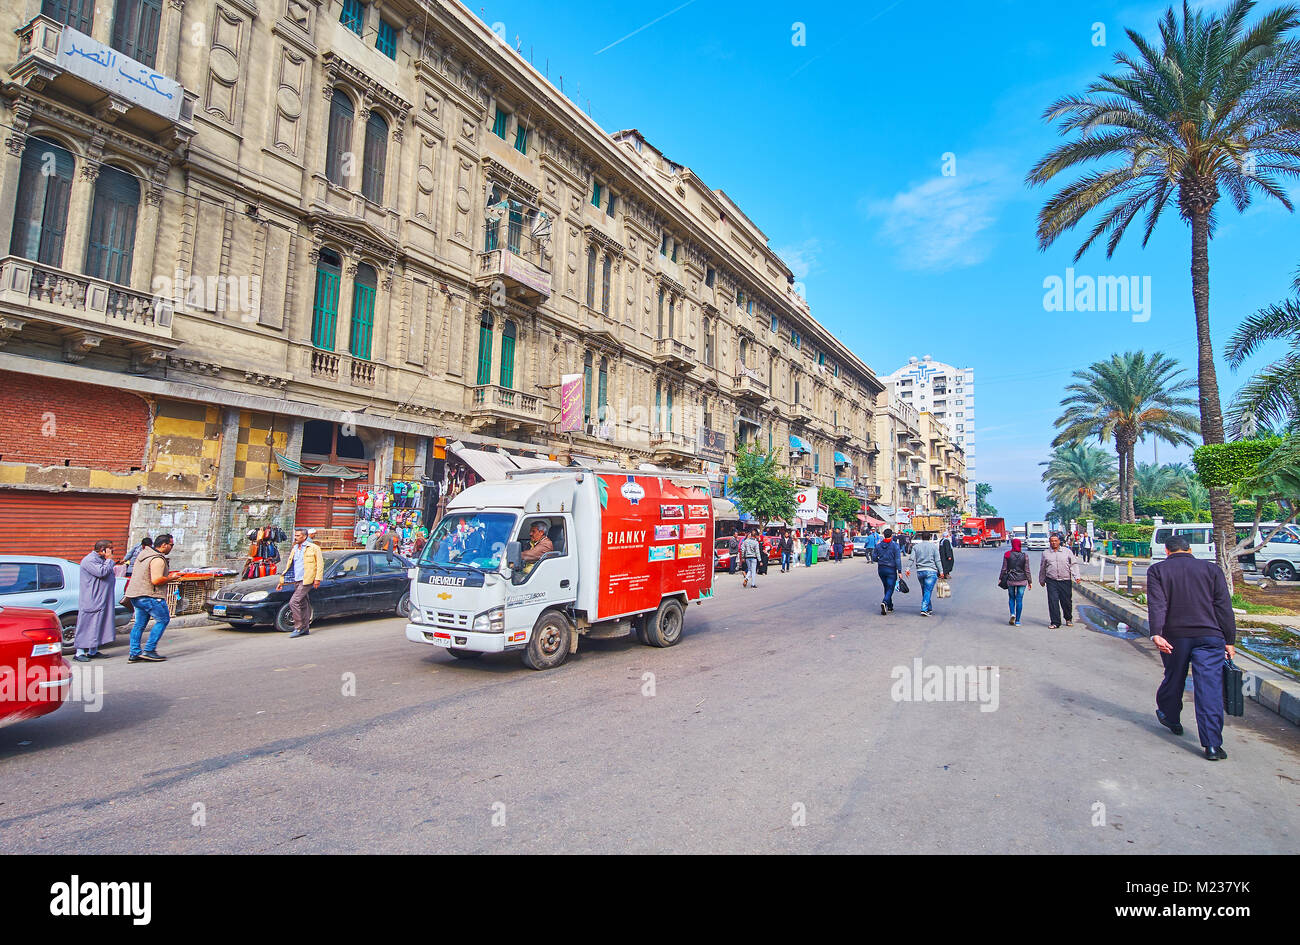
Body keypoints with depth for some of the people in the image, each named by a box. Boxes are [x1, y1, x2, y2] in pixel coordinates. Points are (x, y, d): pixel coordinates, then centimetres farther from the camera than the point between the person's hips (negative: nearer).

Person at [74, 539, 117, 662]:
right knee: (86, 626, -5)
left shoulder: (102, 560, 16)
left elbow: (108, 574, 30)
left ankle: (93, 651, 19)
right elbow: (101, 572, -26)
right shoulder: (89, 560, -14)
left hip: (101, 600, 10)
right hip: (90, 600, -10)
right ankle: (79, 653, 1)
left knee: (98, 625, 12)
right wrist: (109, 560, -16)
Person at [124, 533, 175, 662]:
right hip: (149, 596, -10)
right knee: (163, 620, -1)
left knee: (139, 623, 13)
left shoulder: (143, 554, 15)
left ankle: (134, 653, 14)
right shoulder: (158, 560, -17)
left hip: (135, 595, 10)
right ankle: (148, 650, -5)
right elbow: (156, 580, -25)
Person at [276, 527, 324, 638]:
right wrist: (282, 581, 17)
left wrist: (317, 579, -14)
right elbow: (289, 566, 21)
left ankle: (298, 628, -8)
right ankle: (306, 628, 18)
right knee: (304, 605, 11)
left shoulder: (313, 548, -3)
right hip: (297, 581, 7)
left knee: (293, 602, -15)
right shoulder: (294, 549, 18)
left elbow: (320, 563, -6)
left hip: (306, 580, -7)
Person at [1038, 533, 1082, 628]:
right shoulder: (1045, 553, 9)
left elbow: (1074, 564, 4)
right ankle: (1055, 622, 0)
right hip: (1051, 581, 0)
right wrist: (1041, 580, 23)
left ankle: (1069, 619, 31)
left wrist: (1077, 577, -8)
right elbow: (1042, 568, 18)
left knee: (1066, 601, 6)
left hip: (1065, 581, 0)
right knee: (1053, 601, -7)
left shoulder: (1067, 551, 7)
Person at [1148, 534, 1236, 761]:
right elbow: (1224, 607, 4)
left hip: (1174, 636, 0)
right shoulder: (1212, 569, 7)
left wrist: (1156, 634, -18)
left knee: (1173, 678, 19)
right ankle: (1212, 745, -4)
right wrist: (1229, 641, 7)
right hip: (1210, 636, 0)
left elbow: (1156, 604, -11)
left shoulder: (1157, 570, 2)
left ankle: (1169, 718, 39)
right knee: (1210, 688, -2)